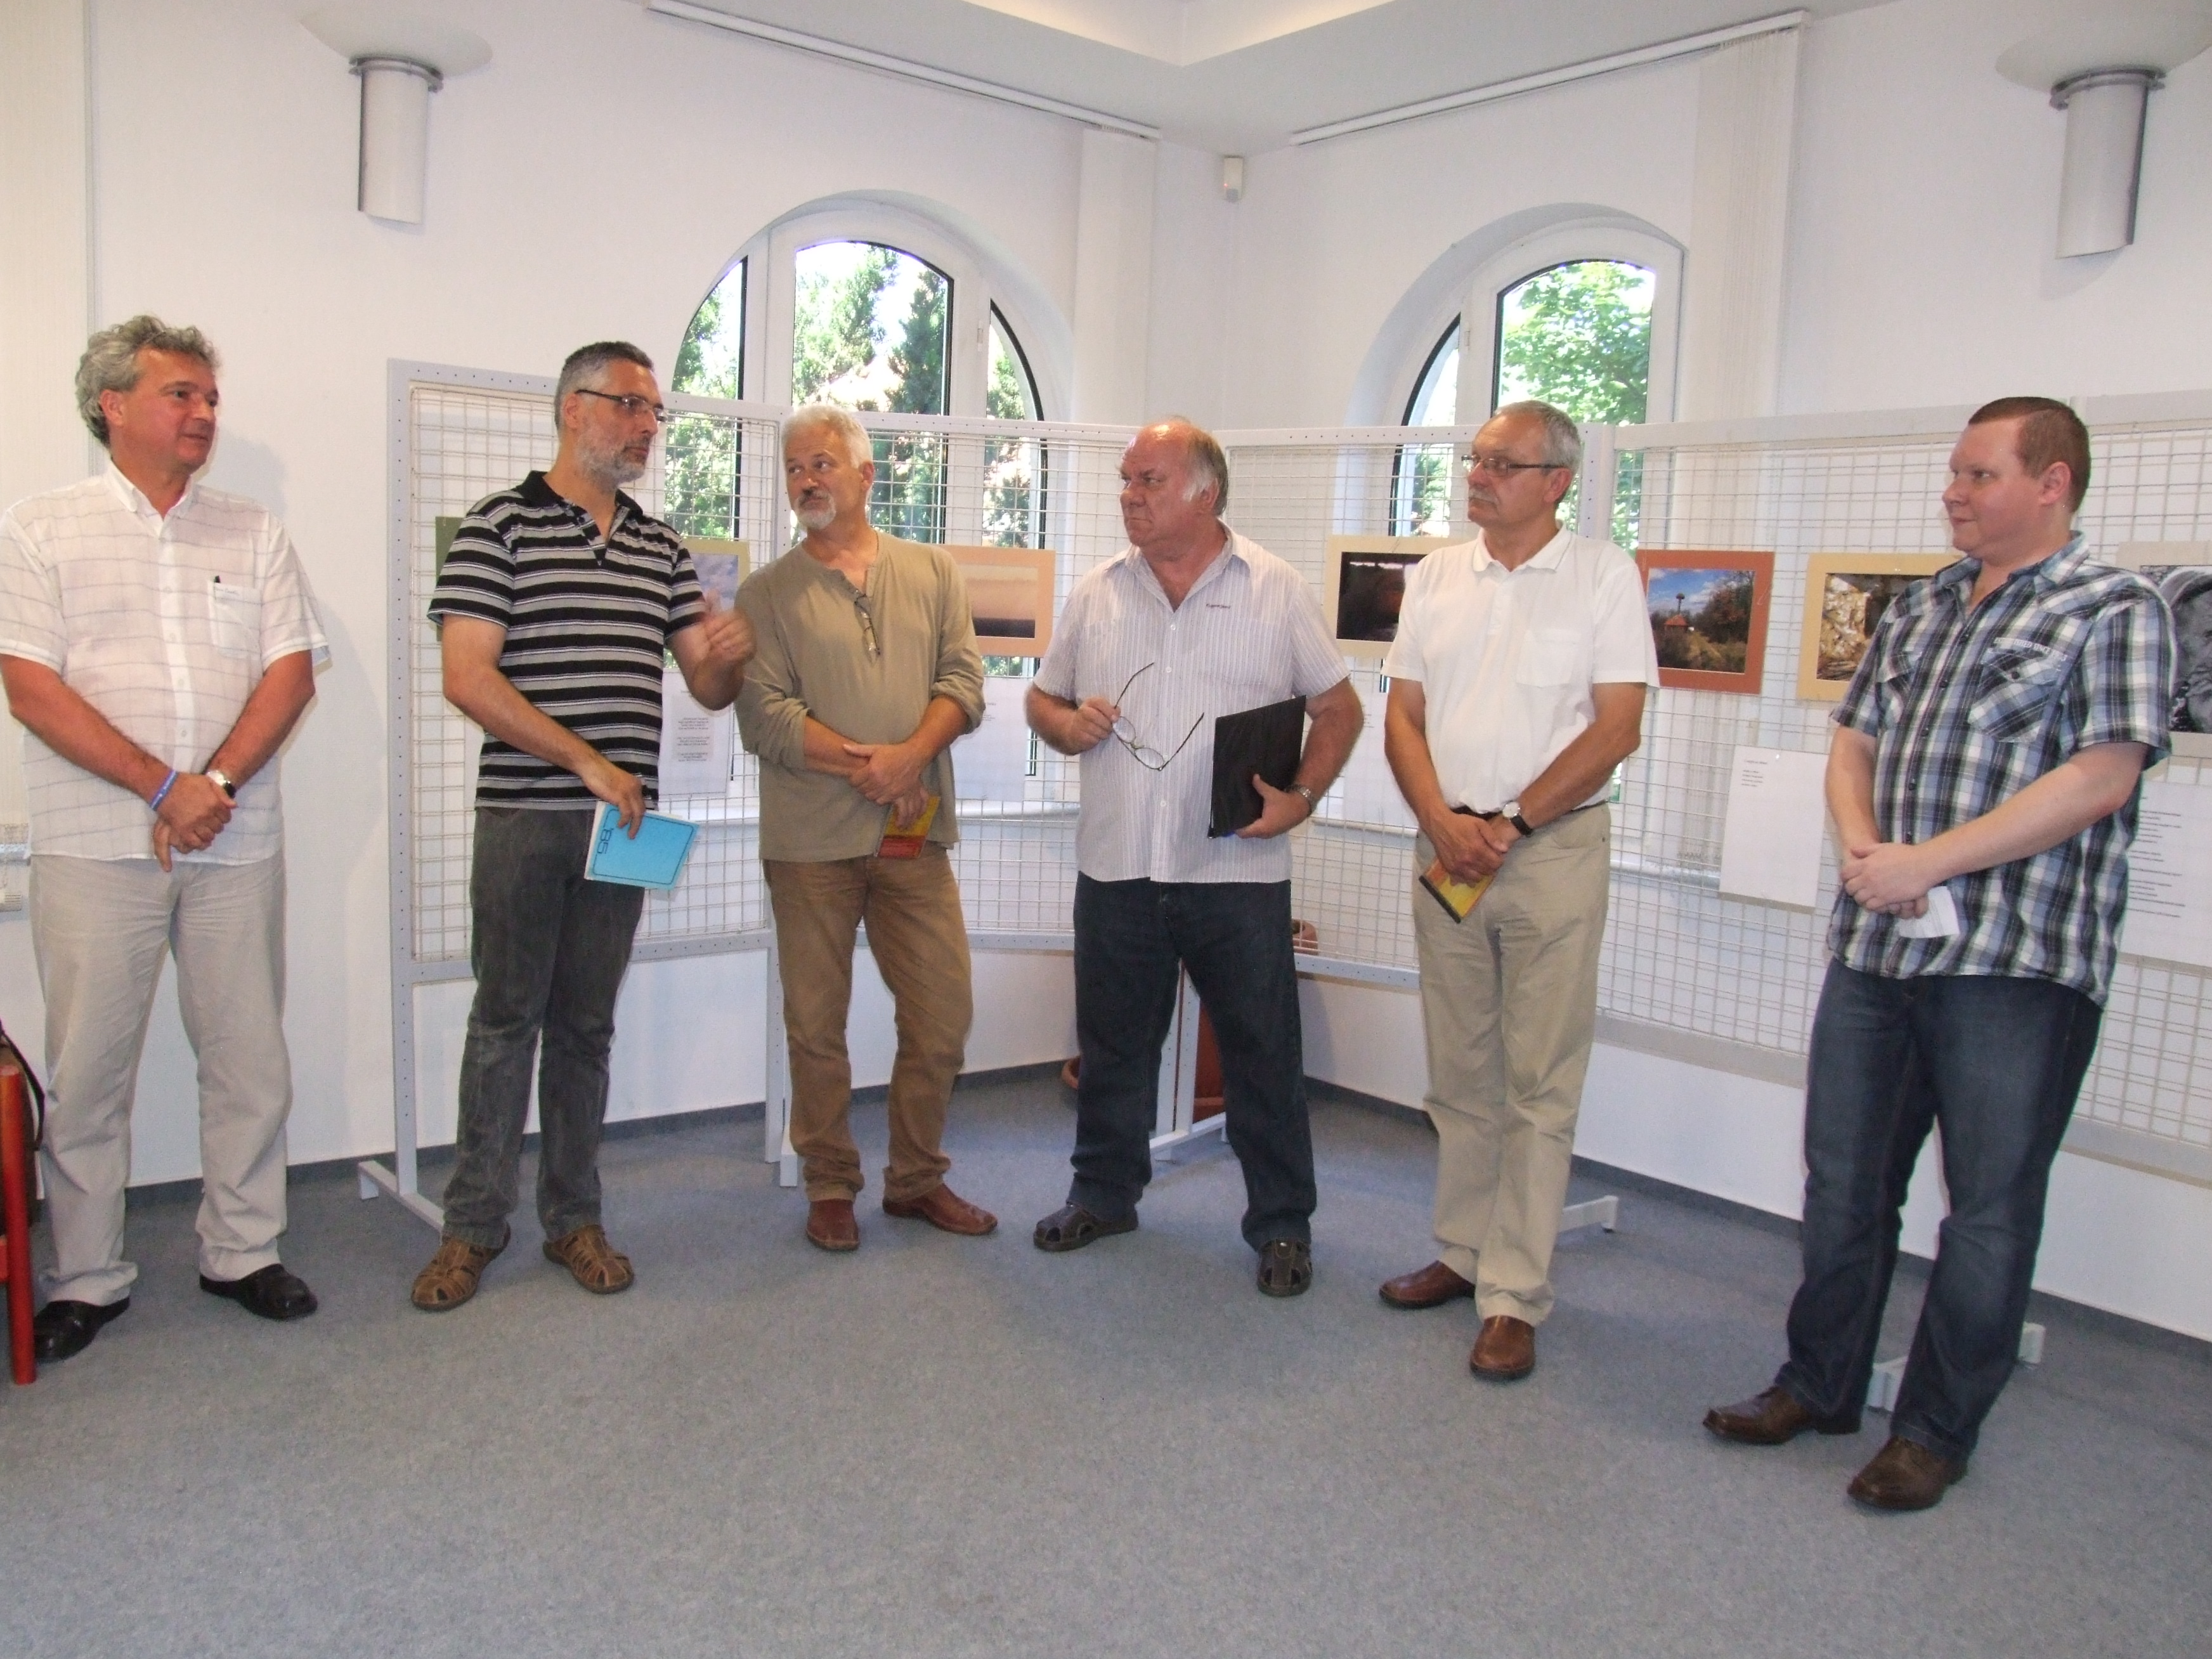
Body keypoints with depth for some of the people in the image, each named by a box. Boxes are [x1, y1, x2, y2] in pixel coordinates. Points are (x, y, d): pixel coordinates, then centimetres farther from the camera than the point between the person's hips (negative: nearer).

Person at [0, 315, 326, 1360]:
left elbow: (292, 672, 3)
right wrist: (165, 788, -14)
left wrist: (217, 783, -12)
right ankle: (87, 1277, 17)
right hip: (96, 846, -2)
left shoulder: (253, 535, 12)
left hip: (237, 844, 3)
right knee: (88, 1067, 3)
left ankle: (242, 1252, 21)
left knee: (249, 1058, 6)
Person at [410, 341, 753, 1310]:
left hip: (623, 822, 5)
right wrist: (586, 760, -18)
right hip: (523, 818, -4)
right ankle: (473, 1228, 14)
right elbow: (467, 676, -12)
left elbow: (708, 688, 14)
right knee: (506, 1019, 2)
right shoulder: (500, 526, -2)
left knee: (586, 1023, 11)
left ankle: (574, 1220, 20)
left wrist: (730, 655, -10)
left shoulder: (659, 547, 14)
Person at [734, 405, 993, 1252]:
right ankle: (830, 1187, 21)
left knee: (942, 1015, 6)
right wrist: (859, 764, -17)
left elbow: (963, 681, 2)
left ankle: (917, 1177, 23)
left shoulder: (933, 572, 12)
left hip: (916, 833, 2)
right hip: (811, 840, -2)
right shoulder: (766, 593, 5)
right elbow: (763, 712, -7)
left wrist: (912, 754, -16)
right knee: (816, 1024, 5)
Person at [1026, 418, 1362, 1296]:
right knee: (1112, 1047, 15)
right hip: (1115, 869, 3)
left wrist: (1301, 796, -10)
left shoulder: (1278, 591, 1)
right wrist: (1065, 723, -7)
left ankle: (1281, 1223, 19)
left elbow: (1338, 707, 4)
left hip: (1237, 871, -3)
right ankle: (1104, 1193, 33)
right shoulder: (1096, 594, 9)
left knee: (1263, 1054, 5)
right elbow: (1043, 697, 16)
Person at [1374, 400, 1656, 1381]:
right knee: (1458, 1073, 12)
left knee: (1537, 1086, -1)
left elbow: (1617, 728, -7)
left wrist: (1509, 824, -13)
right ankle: (1463, 1252, 25)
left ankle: (1513, 1298, 5)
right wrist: (1442, 822, -8)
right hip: (1446, 848, 4)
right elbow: (1403, 715, 9)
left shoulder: (1603, 576, -1)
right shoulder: (1436, 577, 11)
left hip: (1554, 851, -4)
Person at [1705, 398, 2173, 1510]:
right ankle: (1820, 1386, 30)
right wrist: (1861, 849, -5)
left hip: (2018, 962, -6)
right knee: (1843, 1179, 14)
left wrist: (1926, 863, -17)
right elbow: (1853, 742, 15)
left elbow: (2100, 779, -14)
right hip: (1875, 946, 6)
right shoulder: (1920, 608, 15)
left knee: (1989, 1206, 6)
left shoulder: (2114, 611, -4)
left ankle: (1937, 1429, 20)